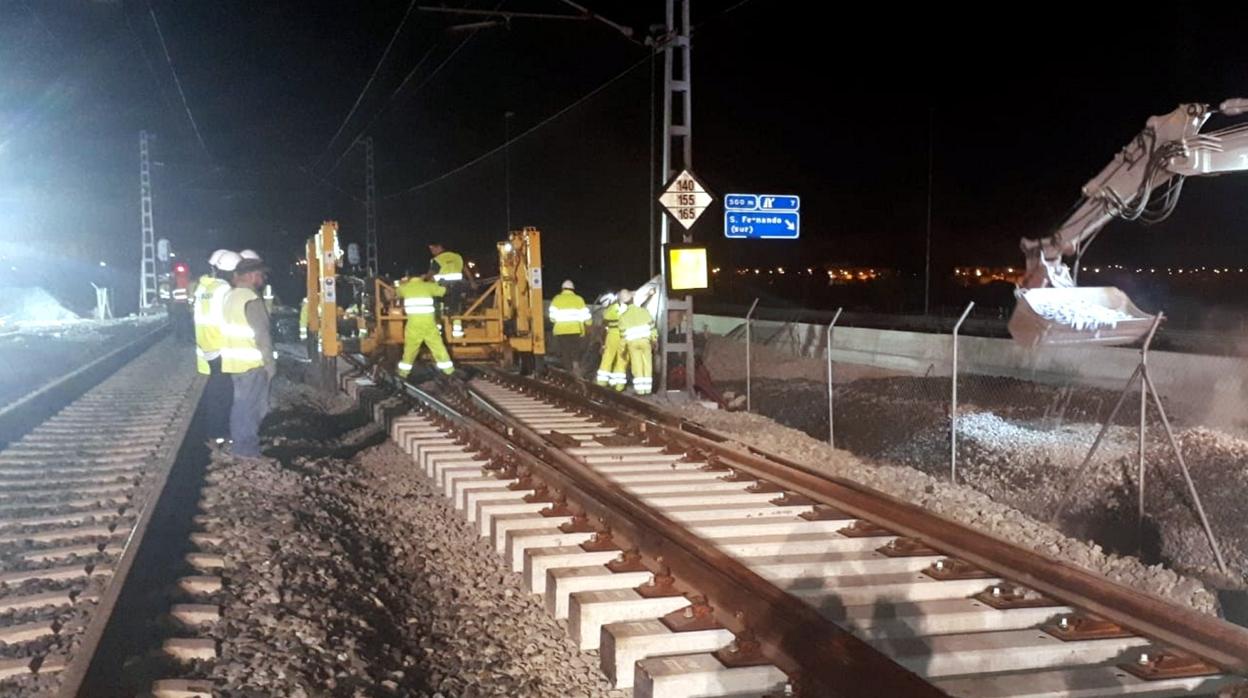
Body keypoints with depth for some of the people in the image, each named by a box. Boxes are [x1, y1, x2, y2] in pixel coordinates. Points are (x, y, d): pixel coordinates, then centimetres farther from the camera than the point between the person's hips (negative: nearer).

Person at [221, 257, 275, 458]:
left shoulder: (230, 296, 9)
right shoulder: (252, 299, -18)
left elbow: (231, 329, 14)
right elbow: (262, 334, -18)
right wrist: (270, 363, -13)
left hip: (233, 361, 9)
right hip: (252, 363, -9)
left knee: (241, 403, 18)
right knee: (252, 406, 0)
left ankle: (239, 443, 26)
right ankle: (247, 448, 5)